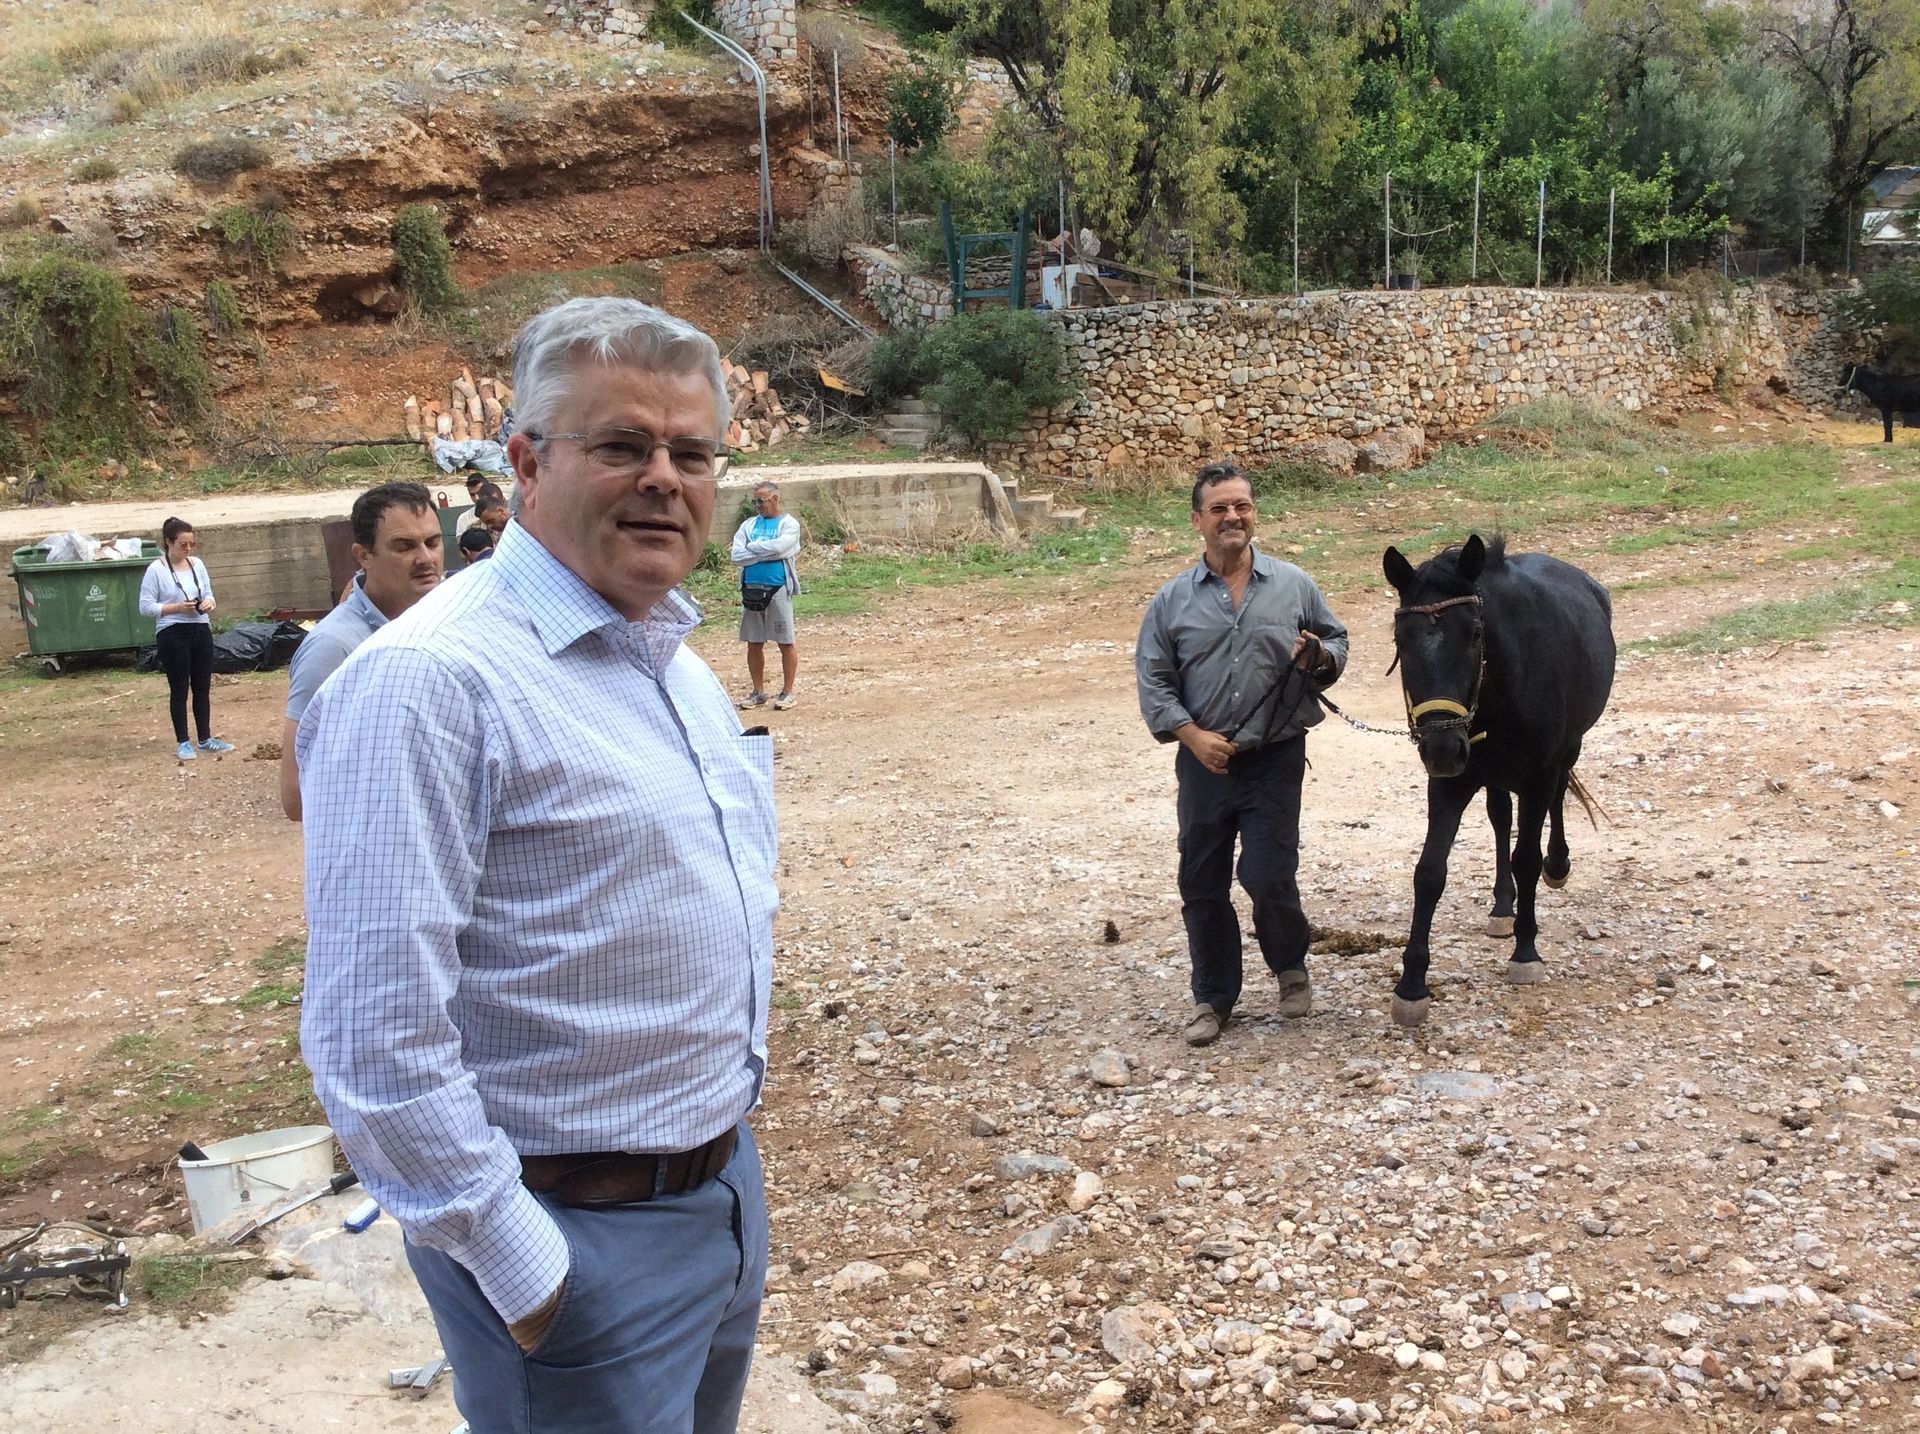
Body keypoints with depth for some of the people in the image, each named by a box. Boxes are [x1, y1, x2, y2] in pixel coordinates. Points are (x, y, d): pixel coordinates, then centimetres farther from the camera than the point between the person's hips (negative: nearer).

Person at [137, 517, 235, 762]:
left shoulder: (197, 564, 7)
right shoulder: (157, 570, -9)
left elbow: (208, 594, 16)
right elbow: (145, 607, -9)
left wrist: (208, 603, -8)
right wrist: (177, 608, -19)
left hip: (201, 631, 5)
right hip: (173, 634, -5)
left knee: (203, 687, 11)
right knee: (179, 689, 2)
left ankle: (205, 739, 22)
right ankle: (183, 742, 11)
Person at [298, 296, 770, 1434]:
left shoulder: (675, 654, 7)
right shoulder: (430, 680, -22)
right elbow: (376, 1036, -25)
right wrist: (518, 1271, -20)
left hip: (727, 1184, 9)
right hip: (579, 1234, -9)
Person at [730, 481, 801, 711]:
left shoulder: (789, 523, 1)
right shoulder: (749, 525, 13)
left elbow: (779, 546, -18)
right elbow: (736, 557, 1)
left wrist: (753, 547, -4)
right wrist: (767, 552, -7)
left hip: (778, 589, -5)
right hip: (751, 589, 5)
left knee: (785, 643, -1)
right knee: (754, 644, 8)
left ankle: (787, 692, 8)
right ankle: (758, 692, 18)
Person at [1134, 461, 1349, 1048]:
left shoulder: (1294, 586, 2)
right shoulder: (1173, 600, 1)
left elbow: (1337, 644, 11)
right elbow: (1153, 681, 2)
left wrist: (1320, 657, -13)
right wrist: (1192, 735, -11)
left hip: (1275, 761, -1)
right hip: (1204, 762, 2)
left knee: (1269, 878, -6)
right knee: (1201, 886, 7)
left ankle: (1291, 968, 25)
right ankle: (1213, 997, 24)